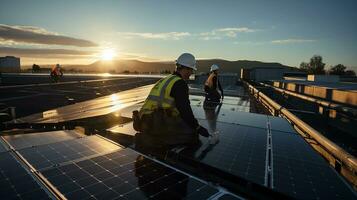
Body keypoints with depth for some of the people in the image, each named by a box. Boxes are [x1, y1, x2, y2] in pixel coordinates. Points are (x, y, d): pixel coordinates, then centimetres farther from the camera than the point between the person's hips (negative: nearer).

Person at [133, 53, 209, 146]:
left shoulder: (165, 80, 24)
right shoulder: (180, 83, -6)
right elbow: (184, 109, -14)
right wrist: (197, 127, -3)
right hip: (159, 123, -10)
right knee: (192, 135, -11)